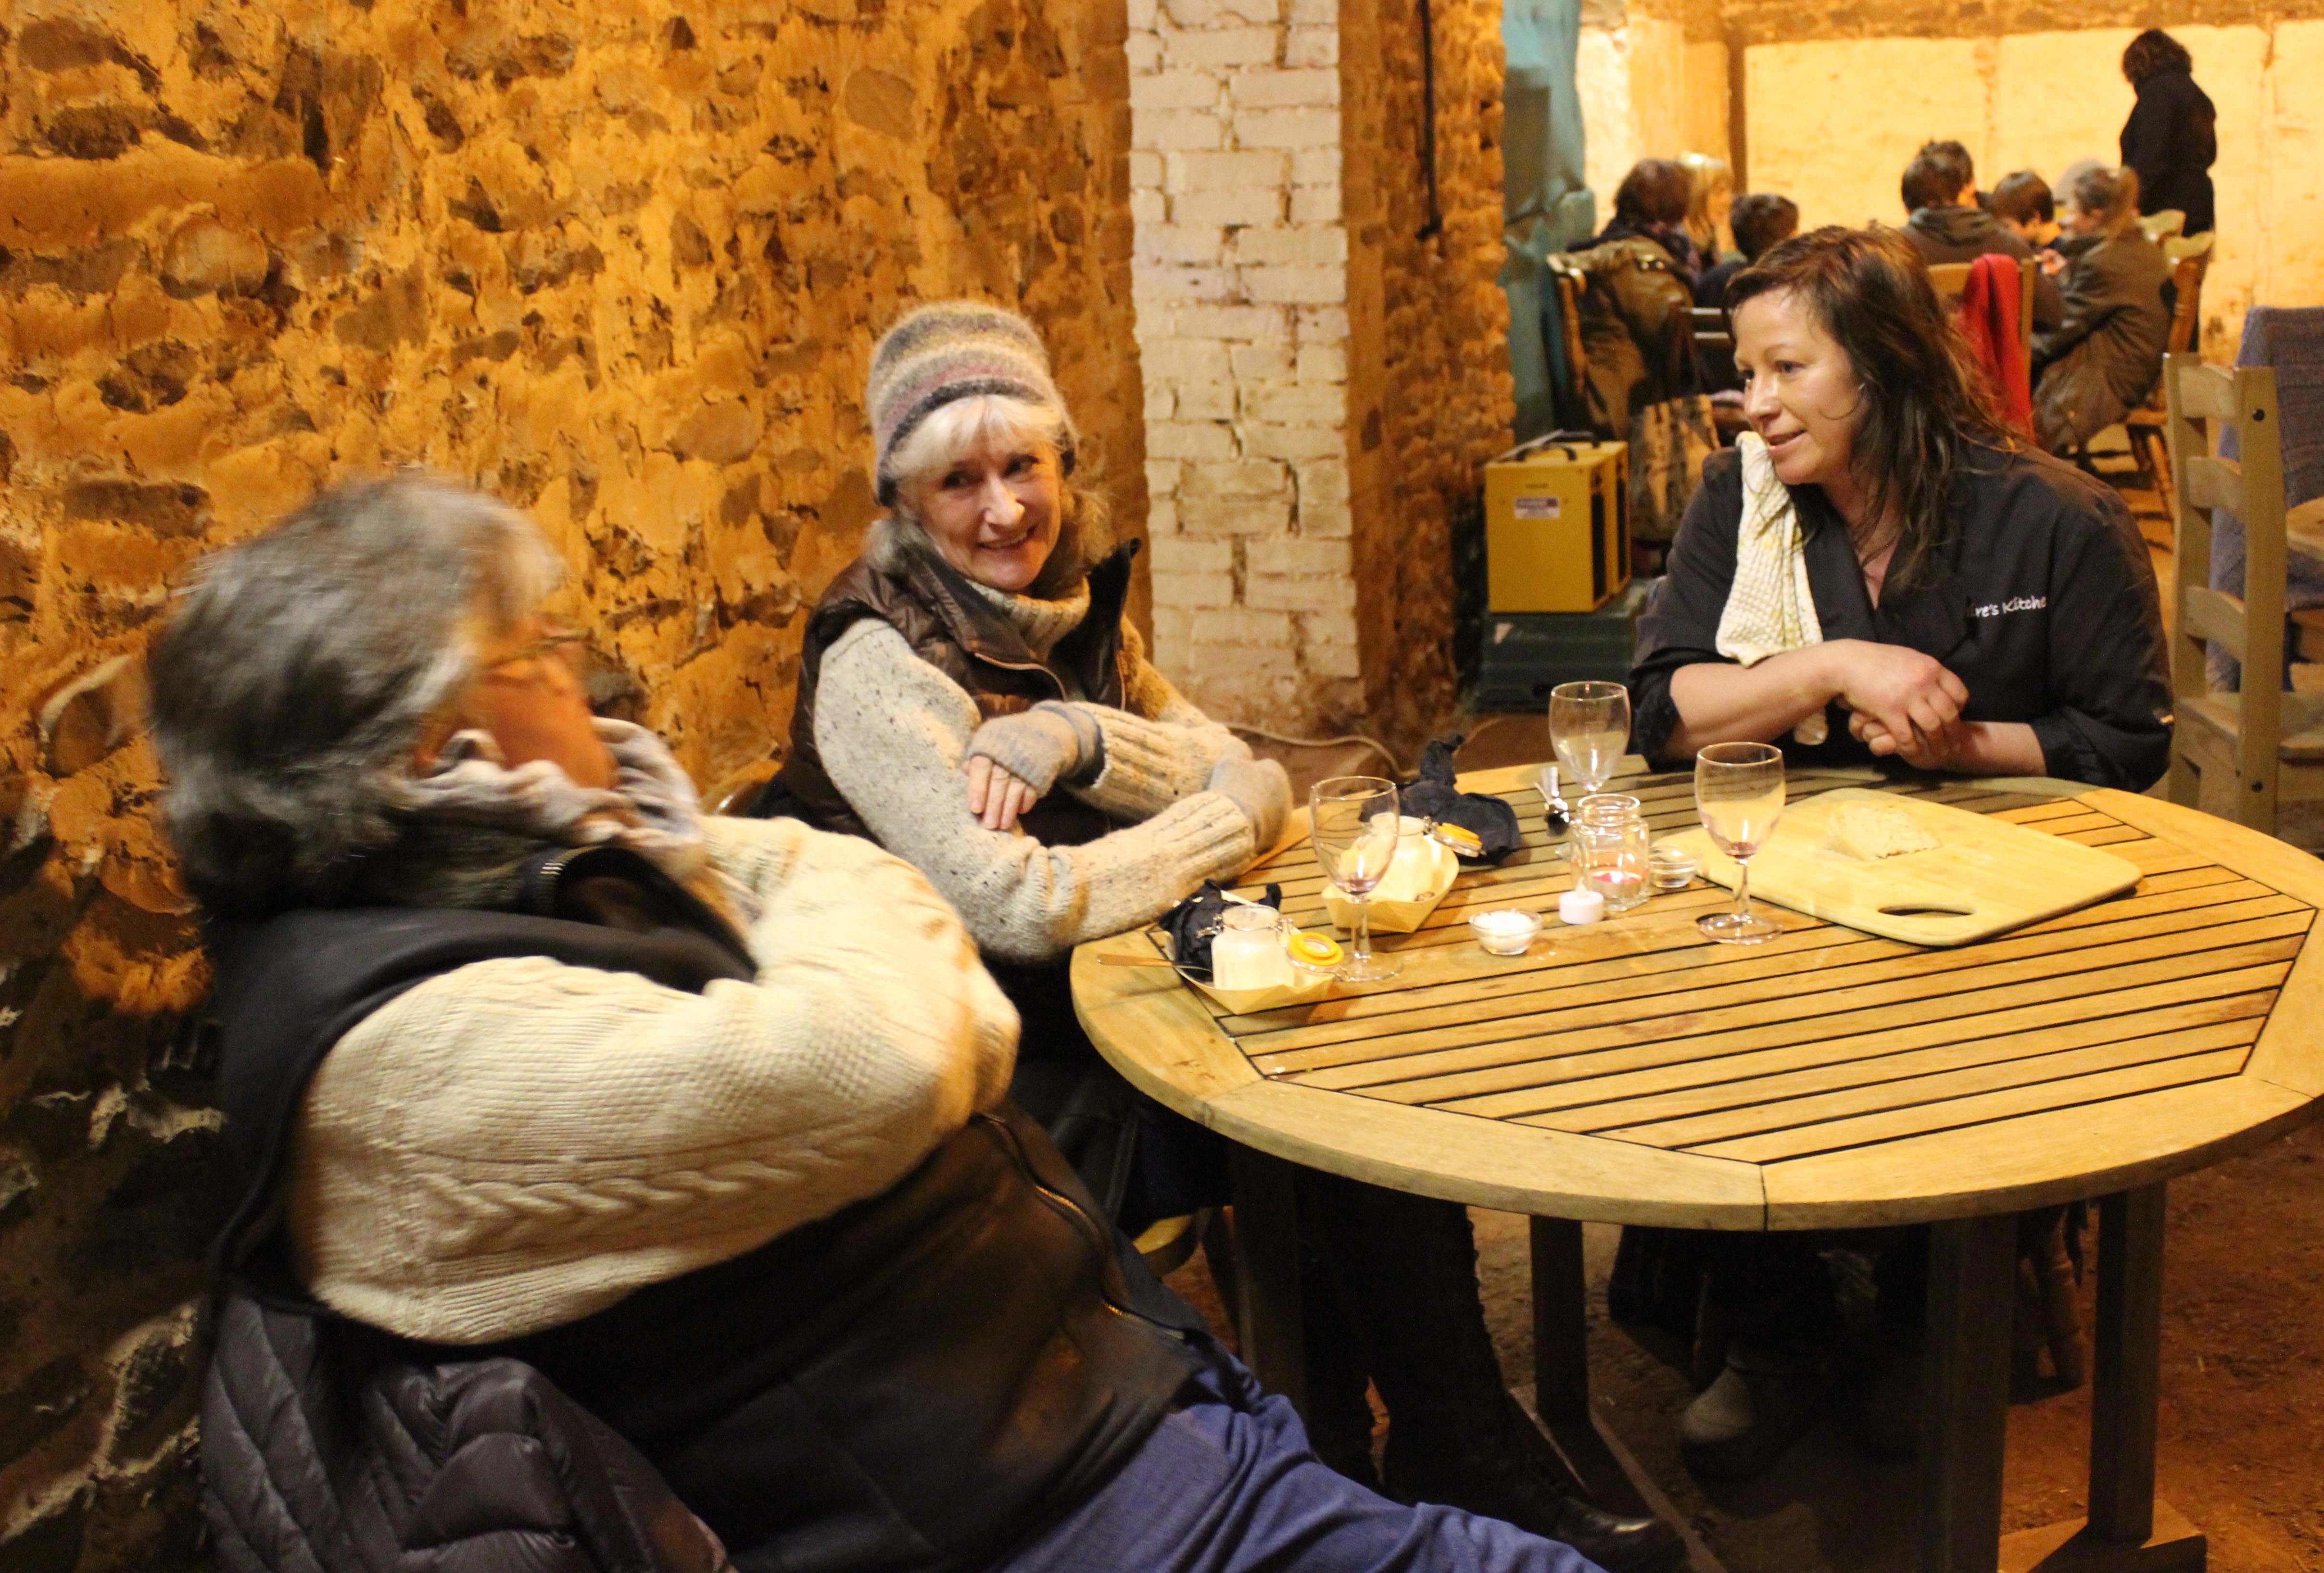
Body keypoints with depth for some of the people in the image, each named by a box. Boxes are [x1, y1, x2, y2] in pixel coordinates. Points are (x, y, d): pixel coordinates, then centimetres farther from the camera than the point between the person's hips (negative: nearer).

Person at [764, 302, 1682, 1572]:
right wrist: (1217, 817, -11)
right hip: (1012, 1094, -7)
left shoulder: (1077, 613, 8)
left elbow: (1257, 784, -1)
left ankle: (1340, 1452, -1)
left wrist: (1077, 737, -19)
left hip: (1118, 1013, 7)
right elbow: (1023, 909, -26)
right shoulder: (879, 665, -16)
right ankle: (1471, 1468, 4)